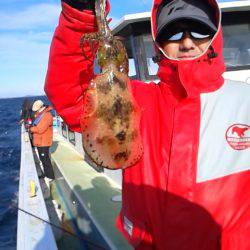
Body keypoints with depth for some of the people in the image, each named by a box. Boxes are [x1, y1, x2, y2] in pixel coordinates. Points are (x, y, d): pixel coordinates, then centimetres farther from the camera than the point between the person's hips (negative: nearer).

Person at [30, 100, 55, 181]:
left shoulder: (47, 116, -20)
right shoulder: (39, 115, 11)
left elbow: (40, 129, -25)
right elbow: (36, 126, 18)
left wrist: (31, 129, -12)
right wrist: (31, 127, -1)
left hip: (44, 142, -10)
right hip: (39, 141, 10)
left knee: (45, 159, -6)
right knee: (42, 158, 18)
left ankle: (50, 176, 3)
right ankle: (46, 173, 31)